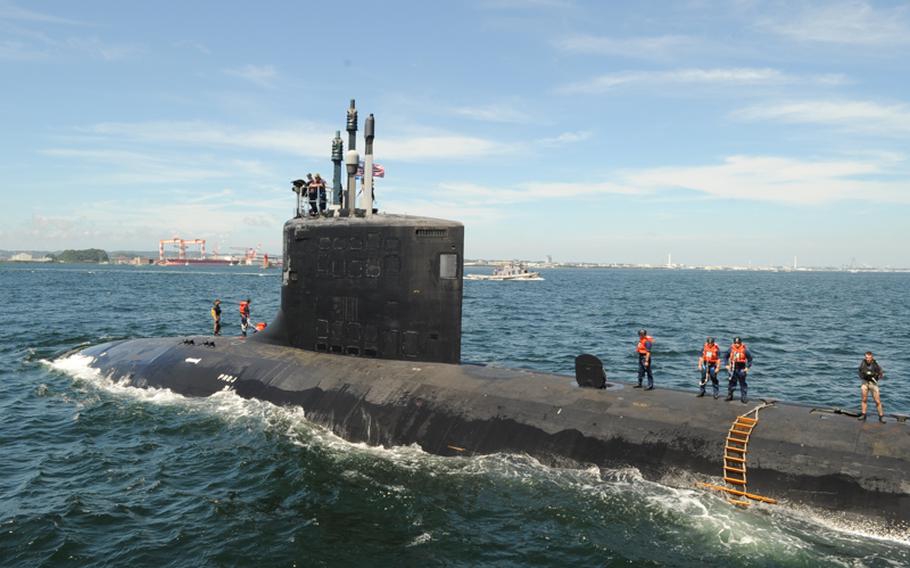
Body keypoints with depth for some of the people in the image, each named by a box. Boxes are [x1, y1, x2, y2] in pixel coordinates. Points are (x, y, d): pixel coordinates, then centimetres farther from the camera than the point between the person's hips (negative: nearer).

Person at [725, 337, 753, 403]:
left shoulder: (745, 349, -9)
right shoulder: (731, 348, 0)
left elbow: (750, 358, -2)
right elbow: (726, 357, 14)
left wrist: (747, 367, -6)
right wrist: (727, 365, 8)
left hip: (741, 369, -3)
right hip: (733, 368, 3)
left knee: (742, 383, -1)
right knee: (732, 382, 10)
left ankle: (744, 397, 6)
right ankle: (729, 396, 21)